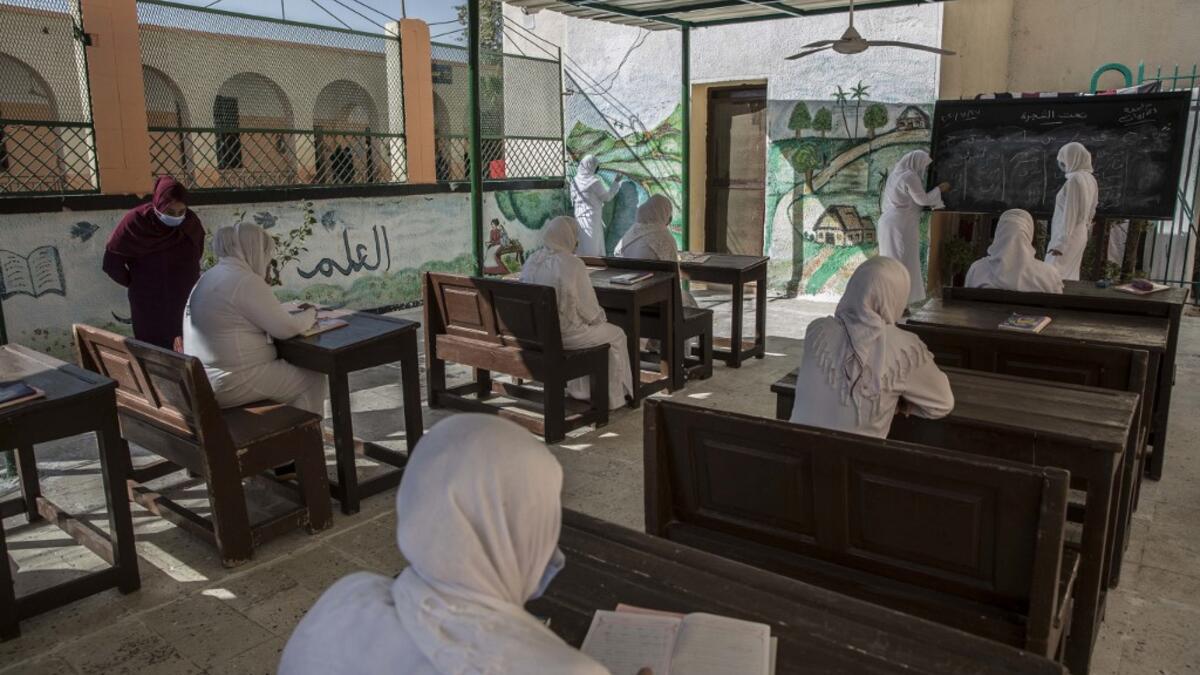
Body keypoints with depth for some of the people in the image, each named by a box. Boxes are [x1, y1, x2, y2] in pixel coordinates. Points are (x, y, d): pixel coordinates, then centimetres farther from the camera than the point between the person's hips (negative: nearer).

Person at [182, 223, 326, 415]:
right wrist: (310, 315, 2)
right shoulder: (246, 282, -18)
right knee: (313, 380, 2)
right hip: (232, 385, -10)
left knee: (290, 368, 25)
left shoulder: (208, 278, 13)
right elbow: (286, 328, -18)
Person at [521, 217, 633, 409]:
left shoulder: (531, 262, 1)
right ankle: (612, 398, 28)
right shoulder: (572, 265, -20)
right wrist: (601, 317, 9)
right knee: (616, 335, 18)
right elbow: (588, 308, -15)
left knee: (593, 327, 34)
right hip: (565, 334, -8)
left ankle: (579, 390, 40)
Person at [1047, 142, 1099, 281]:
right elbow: (1090, 211, 16)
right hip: (1080, 234, 9)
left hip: (1068, 237, -9)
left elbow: (1070, 212, -20)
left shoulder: (1074, 180, -17)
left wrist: (1061, 242, -20)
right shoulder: (1090, 179, 9)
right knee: (1069, 277, 12)